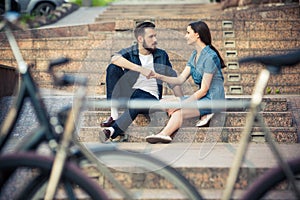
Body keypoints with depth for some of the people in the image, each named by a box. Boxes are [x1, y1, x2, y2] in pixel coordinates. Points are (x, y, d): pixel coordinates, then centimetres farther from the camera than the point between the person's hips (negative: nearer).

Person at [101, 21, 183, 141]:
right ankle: (114, 116, -25)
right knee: (113, 68, -21)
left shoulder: (162, 56, 11)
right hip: (128, 94, 1)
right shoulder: (129, 52, 4)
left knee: (136, 102, -38)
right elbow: (115, 59, -21)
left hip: (151, 97, -1)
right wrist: (141, 69, -32)